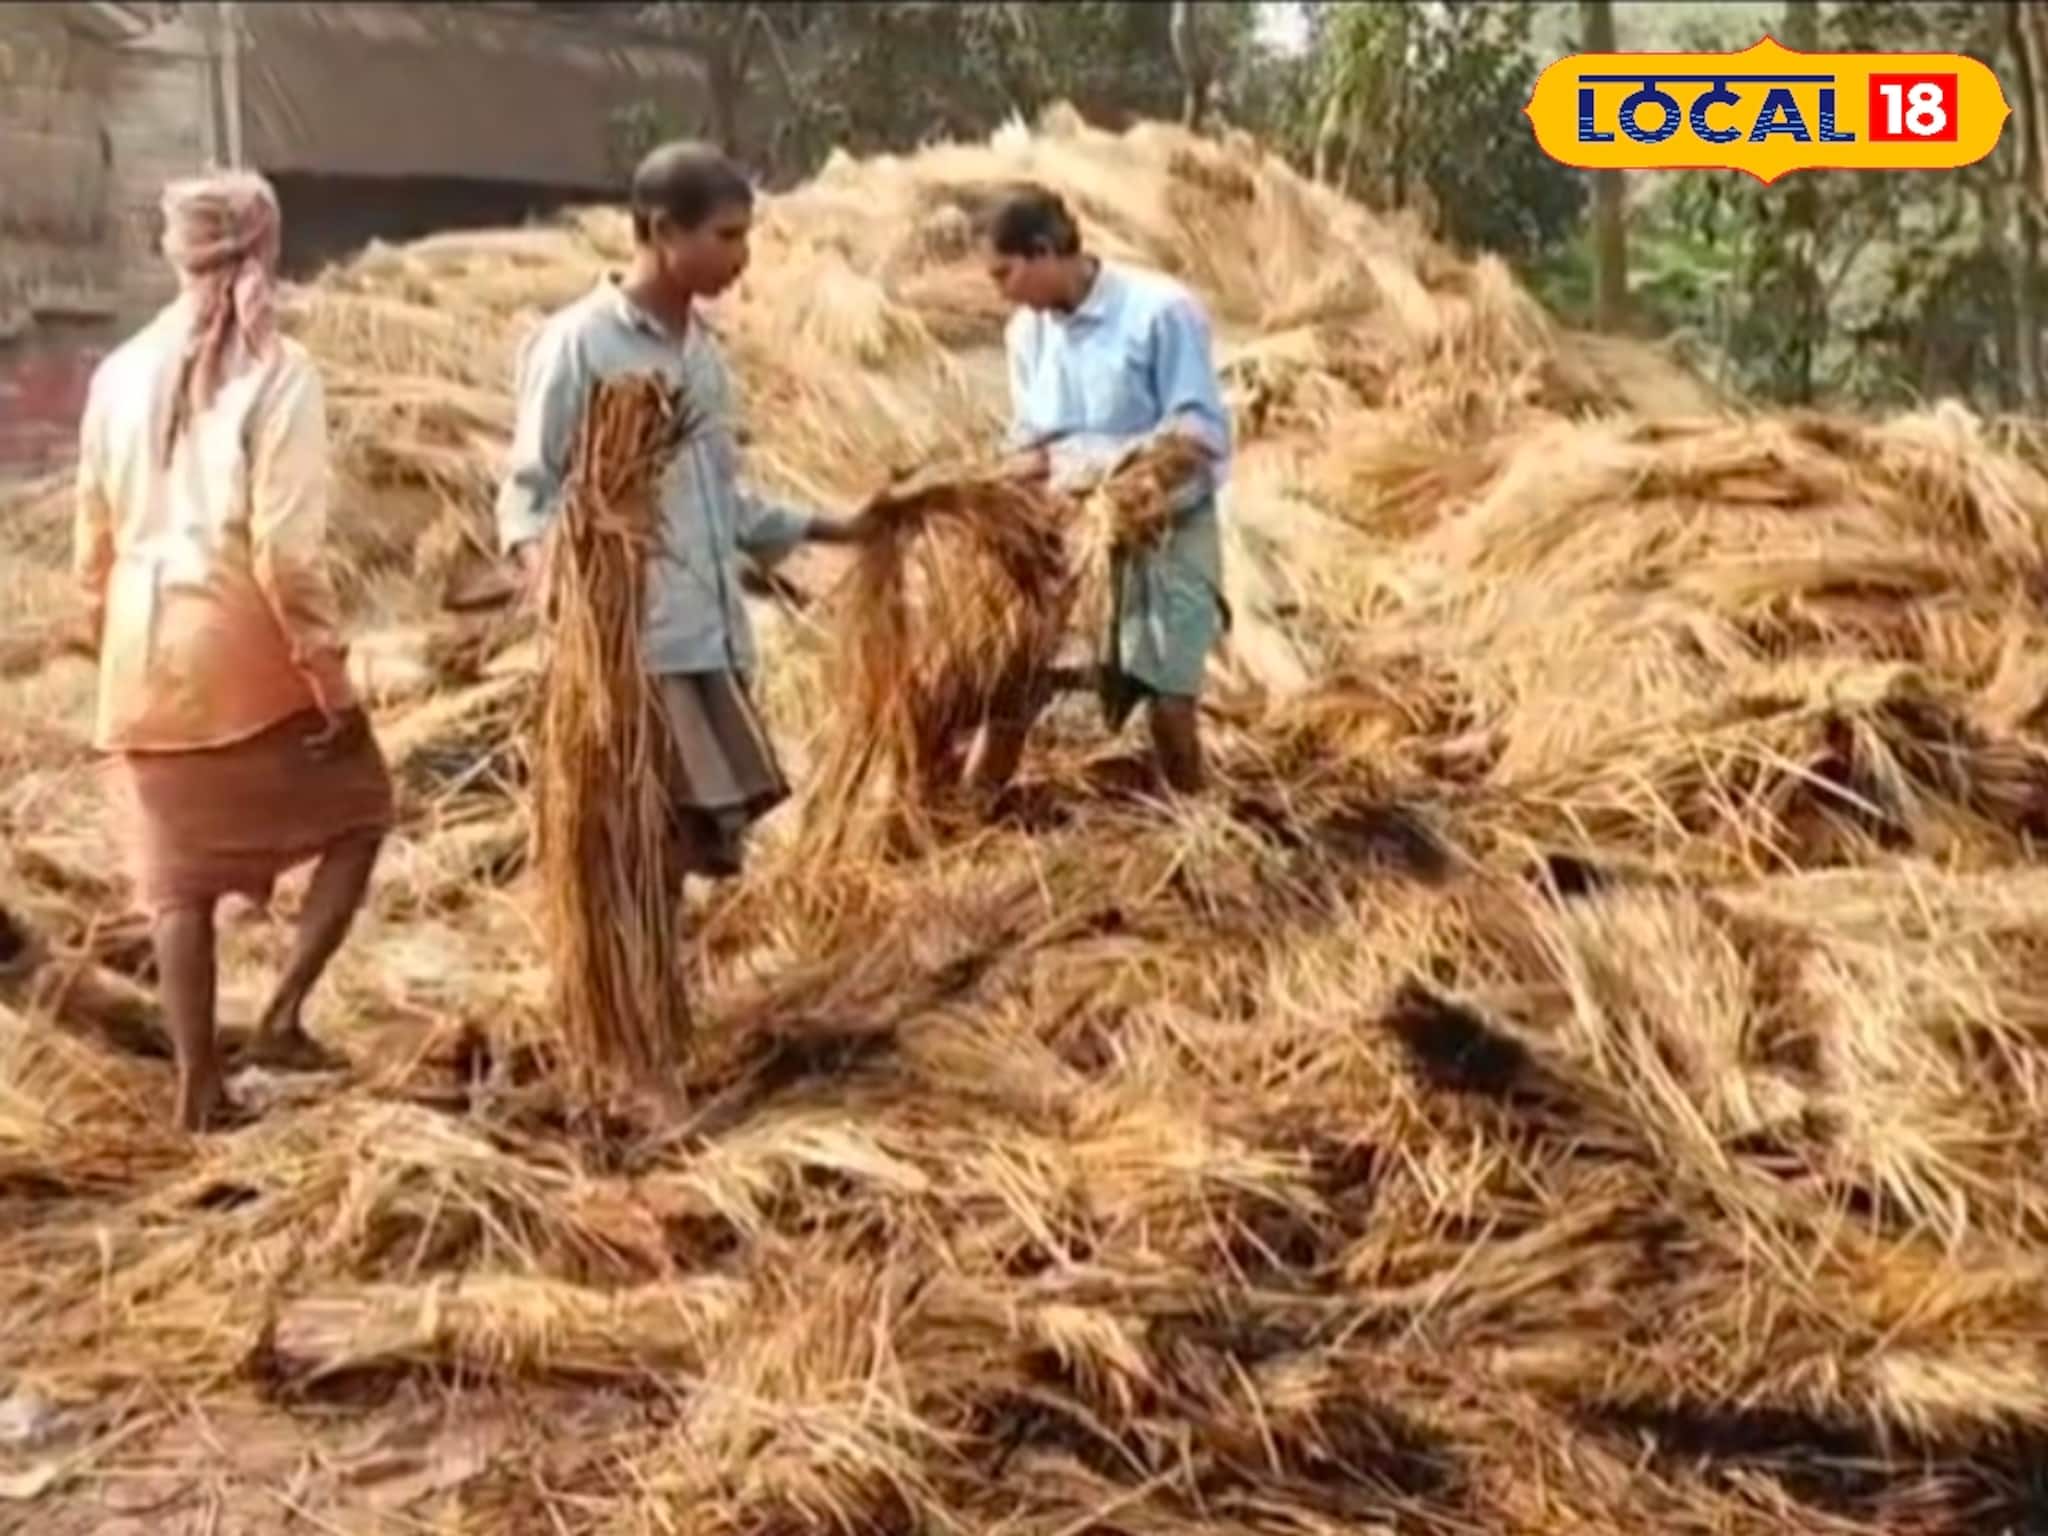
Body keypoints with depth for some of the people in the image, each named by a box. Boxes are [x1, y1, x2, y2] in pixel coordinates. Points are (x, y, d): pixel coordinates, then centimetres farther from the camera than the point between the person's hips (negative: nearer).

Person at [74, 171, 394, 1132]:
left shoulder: (121, 373, 4)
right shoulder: (277, 374, -11)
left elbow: (95, 541, 10)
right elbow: (287, 550, -17)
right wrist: (331, 673, -10)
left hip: (146, 661, 5)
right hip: (247, 654, -4)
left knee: (177, 875, 11)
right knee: (356, 814, 17)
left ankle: (198, 1086, 14)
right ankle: (284, 1014, 7)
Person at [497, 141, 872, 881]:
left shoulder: (700, 350, 15)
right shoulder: (576, 344, -7)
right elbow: (528, 493, -8)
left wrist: (832, 529, 26)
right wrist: (547, 573, -29)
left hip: (713, 643, 8)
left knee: (712, 844, 9)